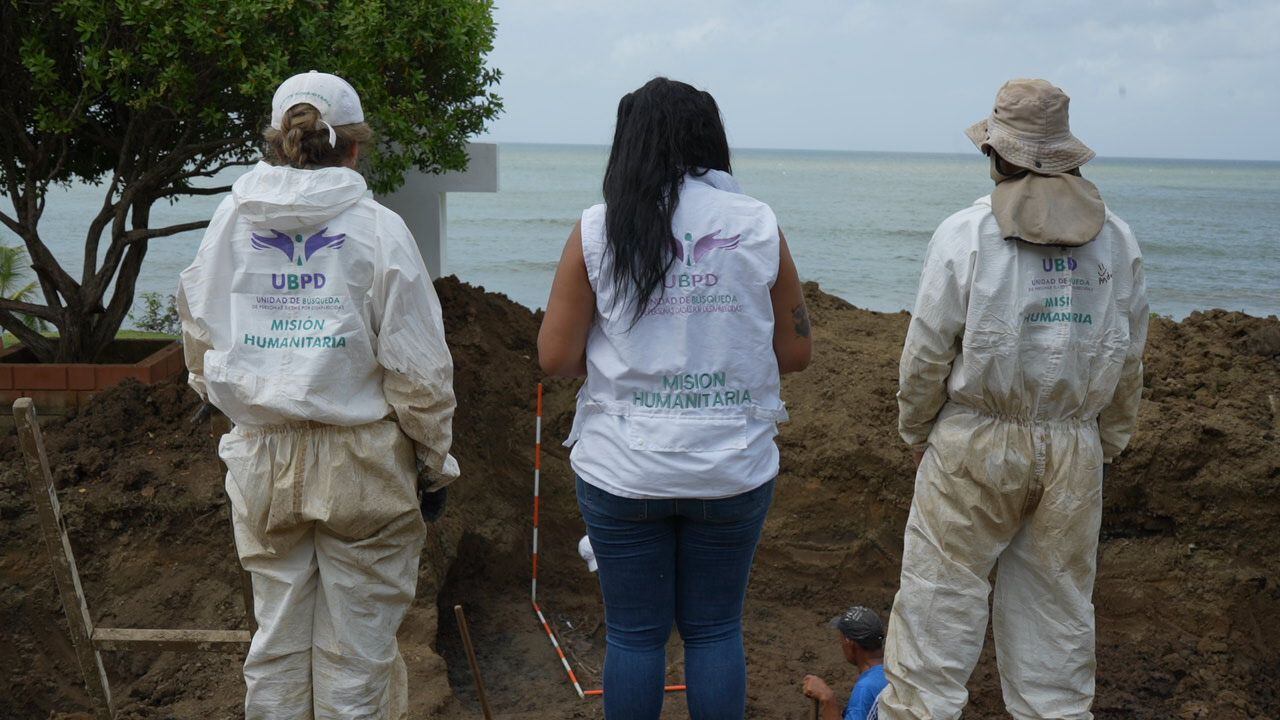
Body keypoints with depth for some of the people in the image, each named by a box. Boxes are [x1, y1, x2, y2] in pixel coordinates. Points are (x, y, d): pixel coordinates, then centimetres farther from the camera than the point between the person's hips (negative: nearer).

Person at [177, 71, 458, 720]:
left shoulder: (230, 222, 1)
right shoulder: (375, 228, -9)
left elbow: (201, 347, 11)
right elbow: (418, 368, -10)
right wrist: (435, 463, 2)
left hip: (262, 461, 3)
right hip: (360, 460, -3)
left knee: (276, 642, 16)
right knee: (355, 651, 8)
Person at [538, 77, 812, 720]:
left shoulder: (597, 230, -5)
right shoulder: (760, 226, -2)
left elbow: (555, 356, -4)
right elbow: (795, 352, 4)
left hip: (623, 468, -1)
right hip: (733, 468, 1)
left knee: (633, 635, 12)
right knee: (715, 631, 14)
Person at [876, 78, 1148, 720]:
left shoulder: (965, 234, -8)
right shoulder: (1117, 240, 4)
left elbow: (927, 353, -6)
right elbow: (1129, 362, 9)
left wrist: (916, 432, 9)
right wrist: (1107, 444, 20)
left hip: (974, 447, -4)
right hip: (1074, 451, 4)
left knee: (938, 606, 3)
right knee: (1056, 613, 13)